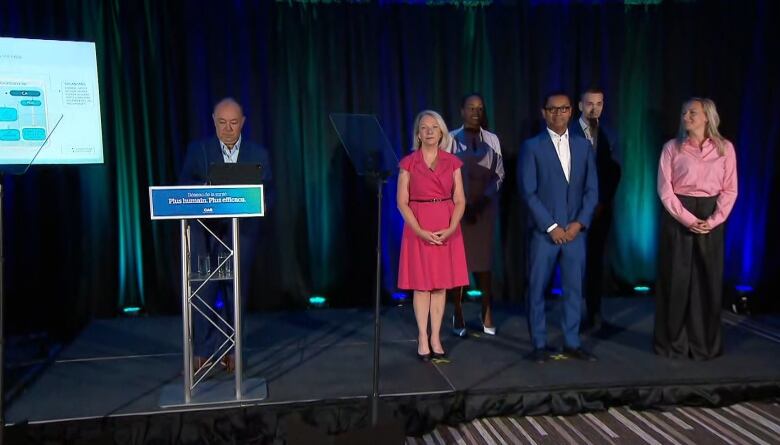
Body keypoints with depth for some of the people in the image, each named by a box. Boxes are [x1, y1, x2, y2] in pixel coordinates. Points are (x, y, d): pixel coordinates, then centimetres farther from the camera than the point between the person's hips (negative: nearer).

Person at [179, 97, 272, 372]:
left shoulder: (258, 154, 8)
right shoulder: (197, 150, 8)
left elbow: (267, 193, 3)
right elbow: (184, 185, 0)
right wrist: (207, 188, -21)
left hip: (241, 228, 1)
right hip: (204, 229, 0)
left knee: (236, 288, 3)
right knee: (202, 288, -7)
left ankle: (229, 349, 16)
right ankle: (203, 351, 5)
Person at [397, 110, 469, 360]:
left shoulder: (452, 162, 5)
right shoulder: (408, 163, 0)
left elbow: (460, 201, 3)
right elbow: (402, 202, -4)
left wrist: (451, 229, -13)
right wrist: (421, 231, -15)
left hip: (447, 229, 2)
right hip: (418, 229, -2)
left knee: (441, 284, 5)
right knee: (421, 284, 1)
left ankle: (436, 338, 13)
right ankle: (423, 339, 10)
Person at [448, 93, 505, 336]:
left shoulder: (492, 140, 8)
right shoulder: (451, 139, 1)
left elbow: (499, 173, 7)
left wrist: (485, 198, -8)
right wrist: (462, 203, -9)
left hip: (485, 207, 2)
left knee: (484, 259, 3)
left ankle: (486, 313, 11)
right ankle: (458, 315, 7)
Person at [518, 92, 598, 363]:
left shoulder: (583, 145, 10)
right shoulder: (532, 146, -2)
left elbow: (592, 189, 7)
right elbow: (528, 192, -8)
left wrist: (579, 223, -5)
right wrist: (551, 226, -11)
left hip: (575, 230, 3)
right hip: (543, 231, -3)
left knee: (574, 288, 7)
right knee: (537, 288, 3)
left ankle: (571, 343, 19)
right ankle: (539, 344, 14)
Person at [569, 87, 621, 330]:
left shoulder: (608, 134, 9)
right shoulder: (568, 133, -4)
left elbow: (614, 170, 7)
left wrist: (604, 200, -3)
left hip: (601, 206, 3)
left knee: (596, 259, 7)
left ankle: (594, 312, 14)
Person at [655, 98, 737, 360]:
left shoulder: (725, 148, 4)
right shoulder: (673, 147, 0)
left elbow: (730, 189, 1)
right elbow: (665, 189, -5)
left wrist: (713, 220, -12)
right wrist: (688, 219, -15)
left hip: (711, 219, 2)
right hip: (678, 216, -1)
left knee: (708, 279, 6)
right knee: (676, 278, 1)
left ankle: (704, 343, 18)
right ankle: (673, 342, 13)